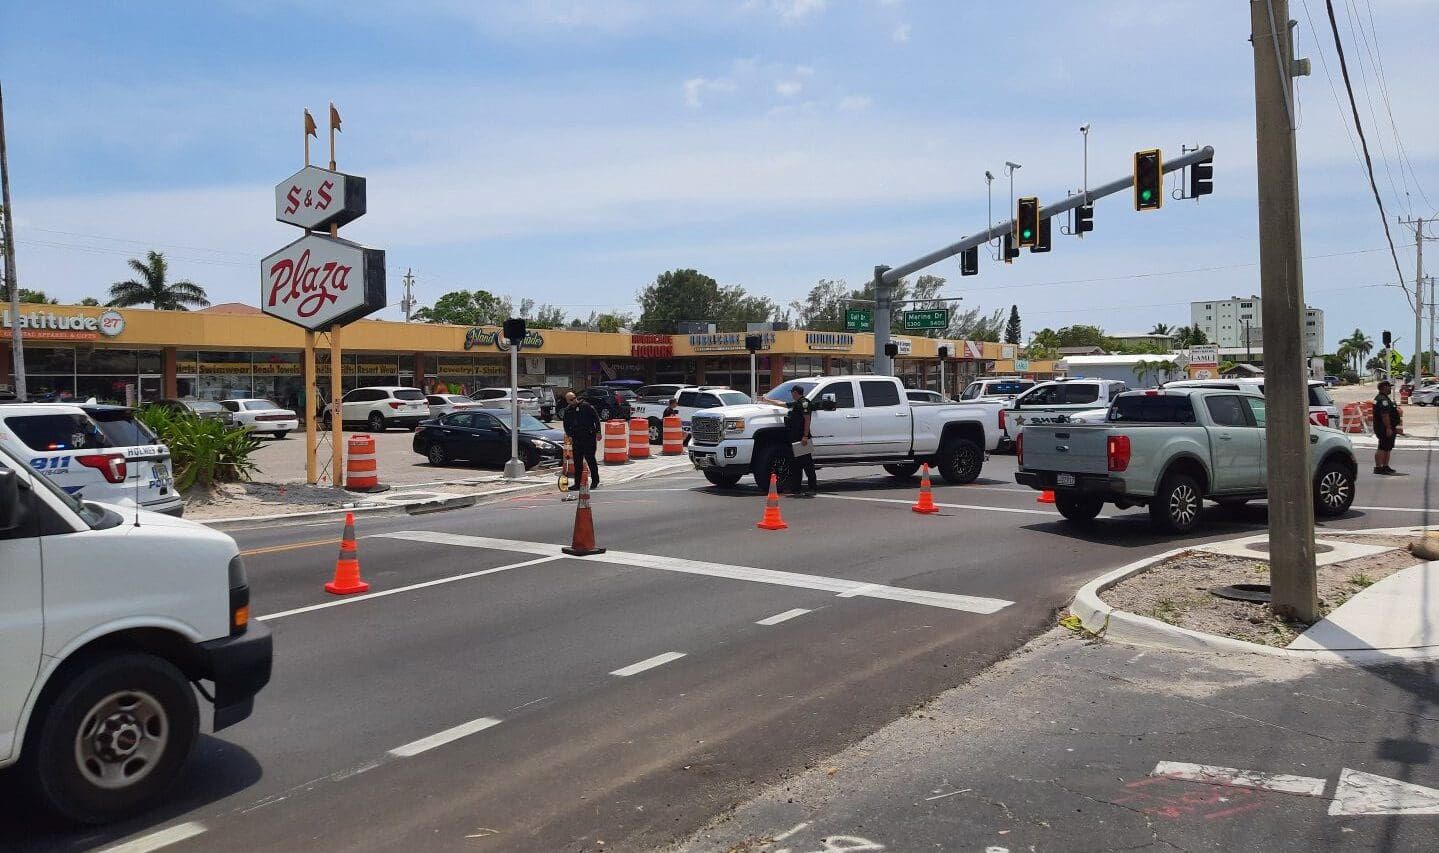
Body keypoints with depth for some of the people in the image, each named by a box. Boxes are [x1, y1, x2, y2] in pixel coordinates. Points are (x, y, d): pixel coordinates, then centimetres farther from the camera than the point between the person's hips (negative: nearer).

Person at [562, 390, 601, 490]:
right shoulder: (567, 410, 10)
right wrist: (569, 435, 2)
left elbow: (596, 418, -4)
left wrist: (597, 432, -8)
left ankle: (595, 481, 9)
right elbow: (566, 425, 17)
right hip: (576, 438, 5)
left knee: (590, 458, -3)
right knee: (577, 461, 6)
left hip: (589, 437, -5)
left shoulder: (586, 406, -5)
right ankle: (577, 483, 11)